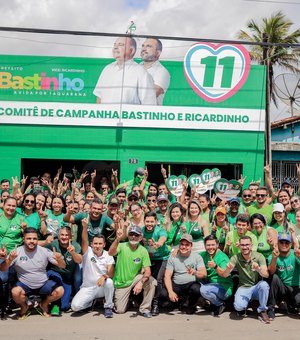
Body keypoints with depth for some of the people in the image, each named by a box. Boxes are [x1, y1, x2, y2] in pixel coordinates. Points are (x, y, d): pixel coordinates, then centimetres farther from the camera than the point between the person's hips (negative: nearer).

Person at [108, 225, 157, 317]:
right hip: (121, 283, -1)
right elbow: (110, 253, -37)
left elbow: (147, 271, -16)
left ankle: (145, 308, -10)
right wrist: (118, 239, -53)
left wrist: (141, 282, -35)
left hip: (134, 279, 1)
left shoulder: (143, 251, -10)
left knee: (152, 281, -26)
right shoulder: (122, 246, -15)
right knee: (120, 310, -7)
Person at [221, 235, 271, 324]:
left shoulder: (259, 256, -9)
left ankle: (262, 311, -12)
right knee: (238, 306, -30)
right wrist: (228, 269, -38)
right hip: (243, 288, 0)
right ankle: (242, 307, 10)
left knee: (264, 284, -34)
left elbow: (266, 275, -20)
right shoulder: (235, 258, -6)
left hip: (257, 288, 0)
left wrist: (258, 269, -43)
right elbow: (224, 275, -14)